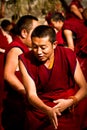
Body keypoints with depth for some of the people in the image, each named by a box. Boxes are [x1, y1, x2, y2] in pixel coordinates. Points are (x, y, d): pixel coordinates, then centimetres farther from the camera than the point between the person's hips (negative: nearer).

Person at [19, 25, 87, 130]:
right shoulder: (25, 60, -12)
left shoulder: (68, 56, -11)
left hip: (67, 116, 0)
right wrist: (48, 110, -35)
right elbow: (31, 94, -17)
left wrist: (70, 101, -24)